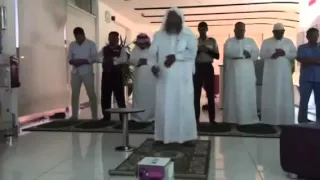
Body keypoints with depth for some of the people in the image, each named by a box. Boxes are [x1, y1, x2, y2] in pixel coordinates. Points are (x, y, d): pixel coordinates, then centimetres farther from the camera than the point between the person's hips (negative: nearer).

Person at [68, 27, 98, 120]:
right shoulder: (72, 44, 10)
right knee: (74, 95, 6)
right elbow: (69, 57, 9)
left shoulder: (91, 44, -2)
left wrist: (83, 61, -20)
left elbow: (95, 58, -8)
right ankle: (74, 116, 17)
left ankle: (95, 116, 4)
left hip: (87, 73, -4)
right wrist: (72, 61, -14)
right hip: (75, 73, 4)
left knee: (91, 95, -3)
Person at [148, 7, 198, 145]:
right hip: (164, 76, 2)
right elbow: (153, 53, 6)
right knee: (164, 106, 0)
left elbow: (192, 52, -7)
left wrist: (175, 56, -21)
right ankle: (163, 135, 6)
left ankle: (186, 136, 5)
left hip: (182, 77, -1)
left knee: (184, 105, -1)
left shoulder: (188, 35, 5)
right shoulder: (159, 35, 11)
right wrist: (154, 65, -15)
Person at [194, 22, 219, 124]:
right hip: (198, 68, 0)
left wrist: (208, 50, -11)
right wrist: (198, 50, -15)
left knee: (210, 93, 1)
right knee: (196, 94, -1)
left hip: (208, 67, 0)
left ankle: (212, 118, 8)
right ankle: (196, 118, 7)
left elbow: (217, 56, 2)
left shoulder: (212, 41, 8)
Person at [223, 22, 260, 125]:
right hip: (233, 72, -1)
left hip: (247, 72, 1)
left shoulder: (251, 41, 10)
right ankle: (232, 118, 6)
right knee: (233, 95, 0)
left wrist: (237, 54, -13)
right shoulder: (229, 42, 9)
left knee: (247, 95, 0)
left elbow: (256, 54, -1)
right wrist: (243, 53, -11)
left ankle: (248, 118, 7)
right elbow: (228, 52, -7)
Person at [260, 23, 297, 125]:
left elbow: (295, 54, 3)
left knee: (285, 95, -1)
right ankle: (270, 119, 3)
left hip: (285, 73, 1)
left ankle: (285, 119, 5)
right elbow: (262, 55, -2)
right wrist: (272, 54, -19)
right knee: (270, 96, -2)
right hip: (271, 73, -1)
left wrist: (285, 53, -15)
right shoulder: (266, 42, 6)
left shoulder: (289, 42, 9)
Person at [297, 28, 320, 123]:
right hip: (306, 78, -2)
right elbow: (300, 59, -10)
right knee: (304, 100, -2)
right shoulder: (302, 48, 7)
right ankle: (302, 120, 4)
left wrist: (309, 61, -10)